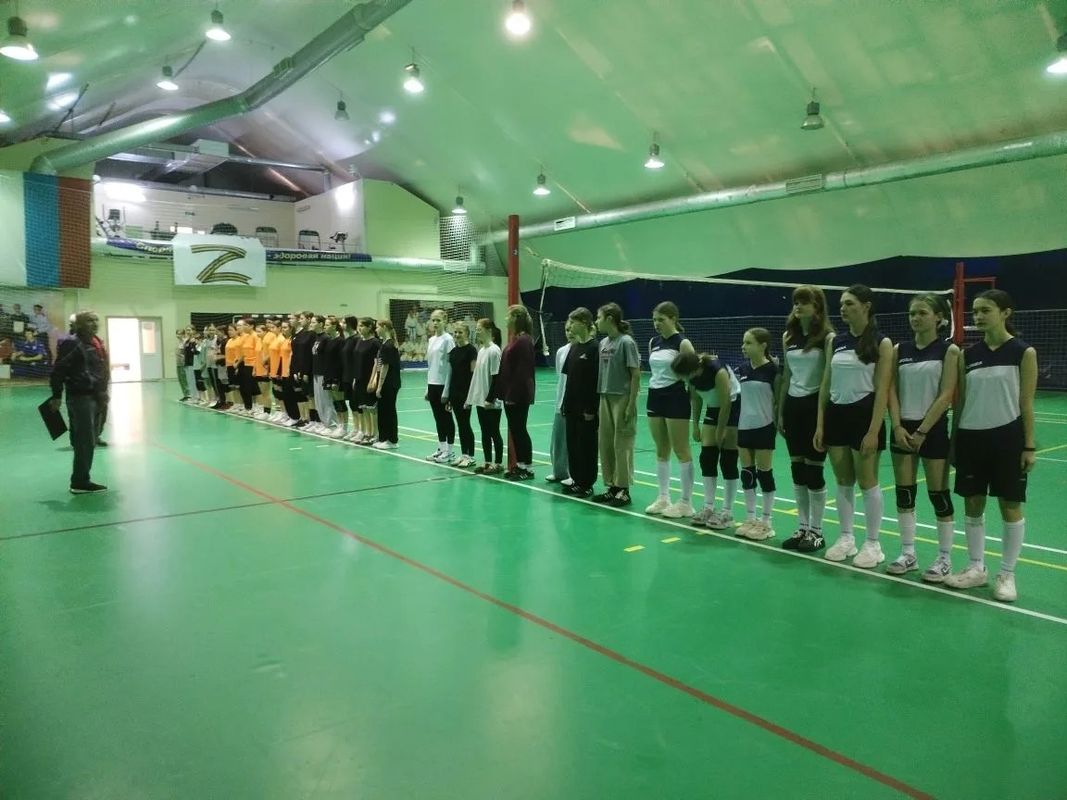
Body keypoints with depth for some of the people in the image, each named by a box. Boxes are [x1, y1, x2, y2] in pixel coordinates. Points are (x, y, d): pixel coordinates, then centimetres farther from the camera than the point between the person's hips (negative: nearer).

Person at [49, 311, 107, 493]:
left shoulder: (92, 344, 16)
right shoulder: (72, 343, -12)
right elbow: (58, 370, -15)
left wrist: (102, 392, 18)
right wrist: (56, 396, -16)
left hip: (92, 397, 10)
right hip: (80, 397, -10)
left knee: (87, 441, 14)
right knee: (85, 442, -6)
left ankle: (81, 480, 22)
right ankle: (80, 482, 1)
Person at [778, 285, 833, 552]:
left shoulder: (827, 337, -9)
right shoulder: (789, 336, 9)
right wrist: (780, 411, 13)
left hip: (815, 406, -6)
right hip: (793, 406, 6)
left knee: (813, 470, 0)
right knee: (797, 469, 9)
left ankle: (816, 531, 12)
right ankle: (802, 527, 20)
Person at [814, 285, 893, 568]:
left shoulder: (881, 343, -7)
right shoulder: (834, 340, 8)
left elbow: (882, 390, -11)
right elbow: (826, 384, 9)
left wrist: (874, 431, -16)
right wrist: (820, 424, 5)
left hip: (863, 415, -5)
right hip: (836, 414, 5)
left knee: (867, 482, 3)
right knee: (843, 481, 11)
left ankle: (873, 544, 15)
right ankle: (846, 538, 23)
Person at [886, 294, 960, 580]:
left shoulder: (949, 350, -5)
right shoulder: (899, 350, 6)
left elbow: (946, 395, -11)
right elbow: (892, 390, 3)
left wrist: (922, 431, -15)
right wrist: (898, 426, -9)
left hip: (933, 429, -4)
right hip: (903, 428, 4)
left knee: (938, 494, 2)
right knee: (904, 492, 8)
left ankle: (945, 559, 13)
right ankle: (908, 554, 18)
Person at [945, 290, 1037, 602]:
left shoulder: (1024, 352, -5)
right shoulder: (968, 354, 5)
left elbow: (1026, 404, -5)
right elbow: (960, 401, 9)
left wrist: (1029, 446, -8)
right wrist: (954, 440, 8)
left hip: (1007, 437, -4)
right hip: (971, 437, 4)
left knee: (1010, 506, 4)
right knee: (972, 505, 9)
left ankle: (1007, 574, 16)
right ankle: (976, 568, 23)